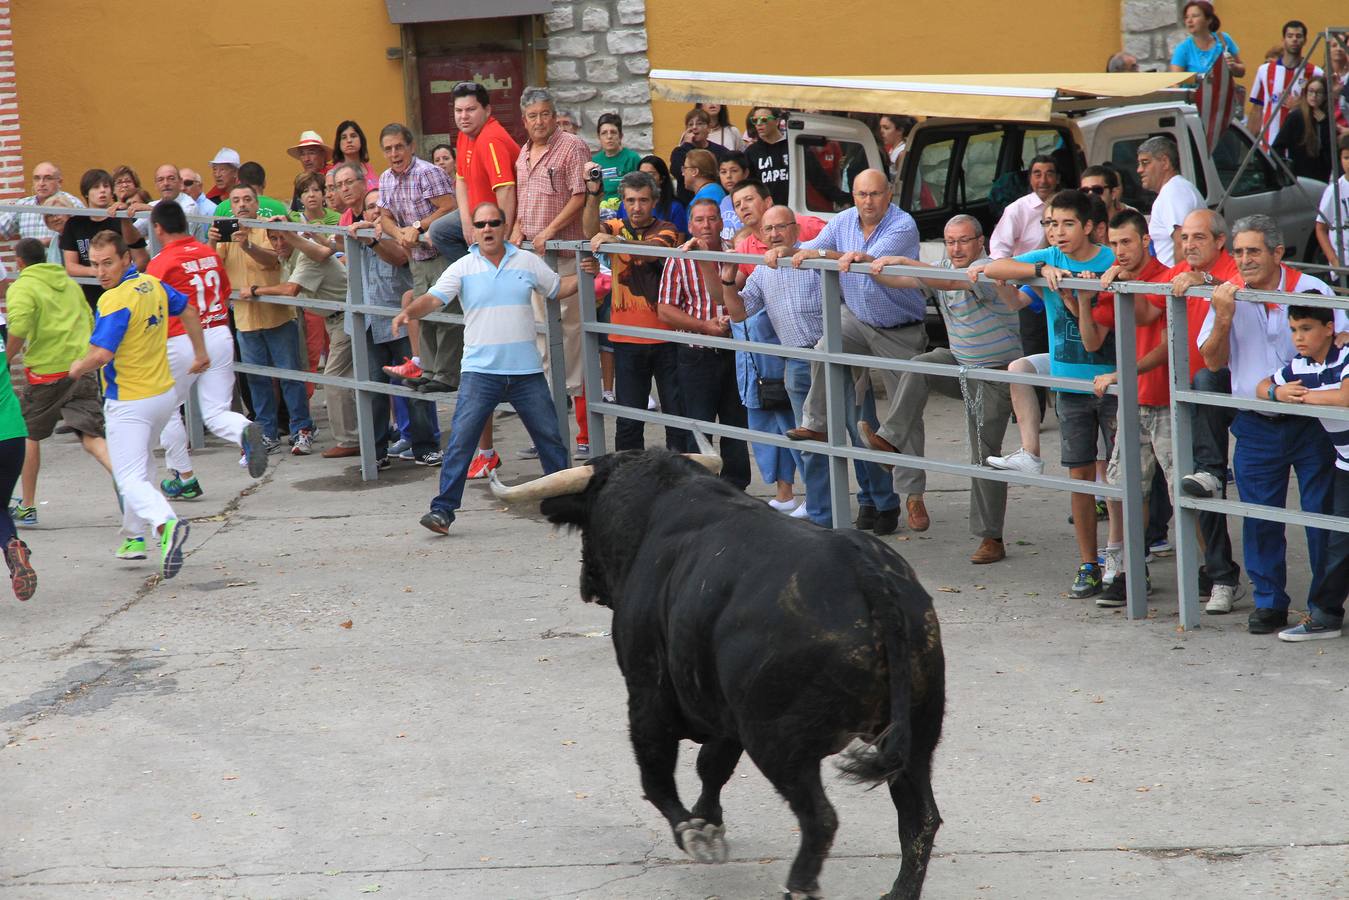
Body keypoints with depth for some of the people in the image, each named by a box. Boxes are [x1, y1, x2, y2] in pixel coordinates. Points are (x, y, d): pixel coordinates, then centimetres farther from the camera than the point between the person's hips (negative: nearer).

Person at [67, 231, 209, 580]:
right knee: (143, 465, 26)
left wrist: (78, 368, -9)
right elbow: (187, 311, 20)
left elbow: (101, 354, -31)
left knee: (131, 480, -10)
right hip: (165, 394, 8)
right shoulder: (153, 285, 3)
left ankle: (165, 523, -35)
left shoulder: (115, 300, -23)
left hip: (129, 404, -8)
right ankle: (134, 535, 37)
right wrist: (200, 353, 35)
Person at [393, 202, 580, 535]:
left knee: (550, 436, 11)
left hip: (526, 370, 2)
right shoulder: (463, 268, 1)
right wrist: (408, 312, -28)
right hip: (480, 370, -2)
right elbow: (433, 298, -9)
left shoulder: (527, 262, 8)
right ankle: (443, 510, -9)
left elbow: (558, 287, 19)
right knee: (461, 439, -11)